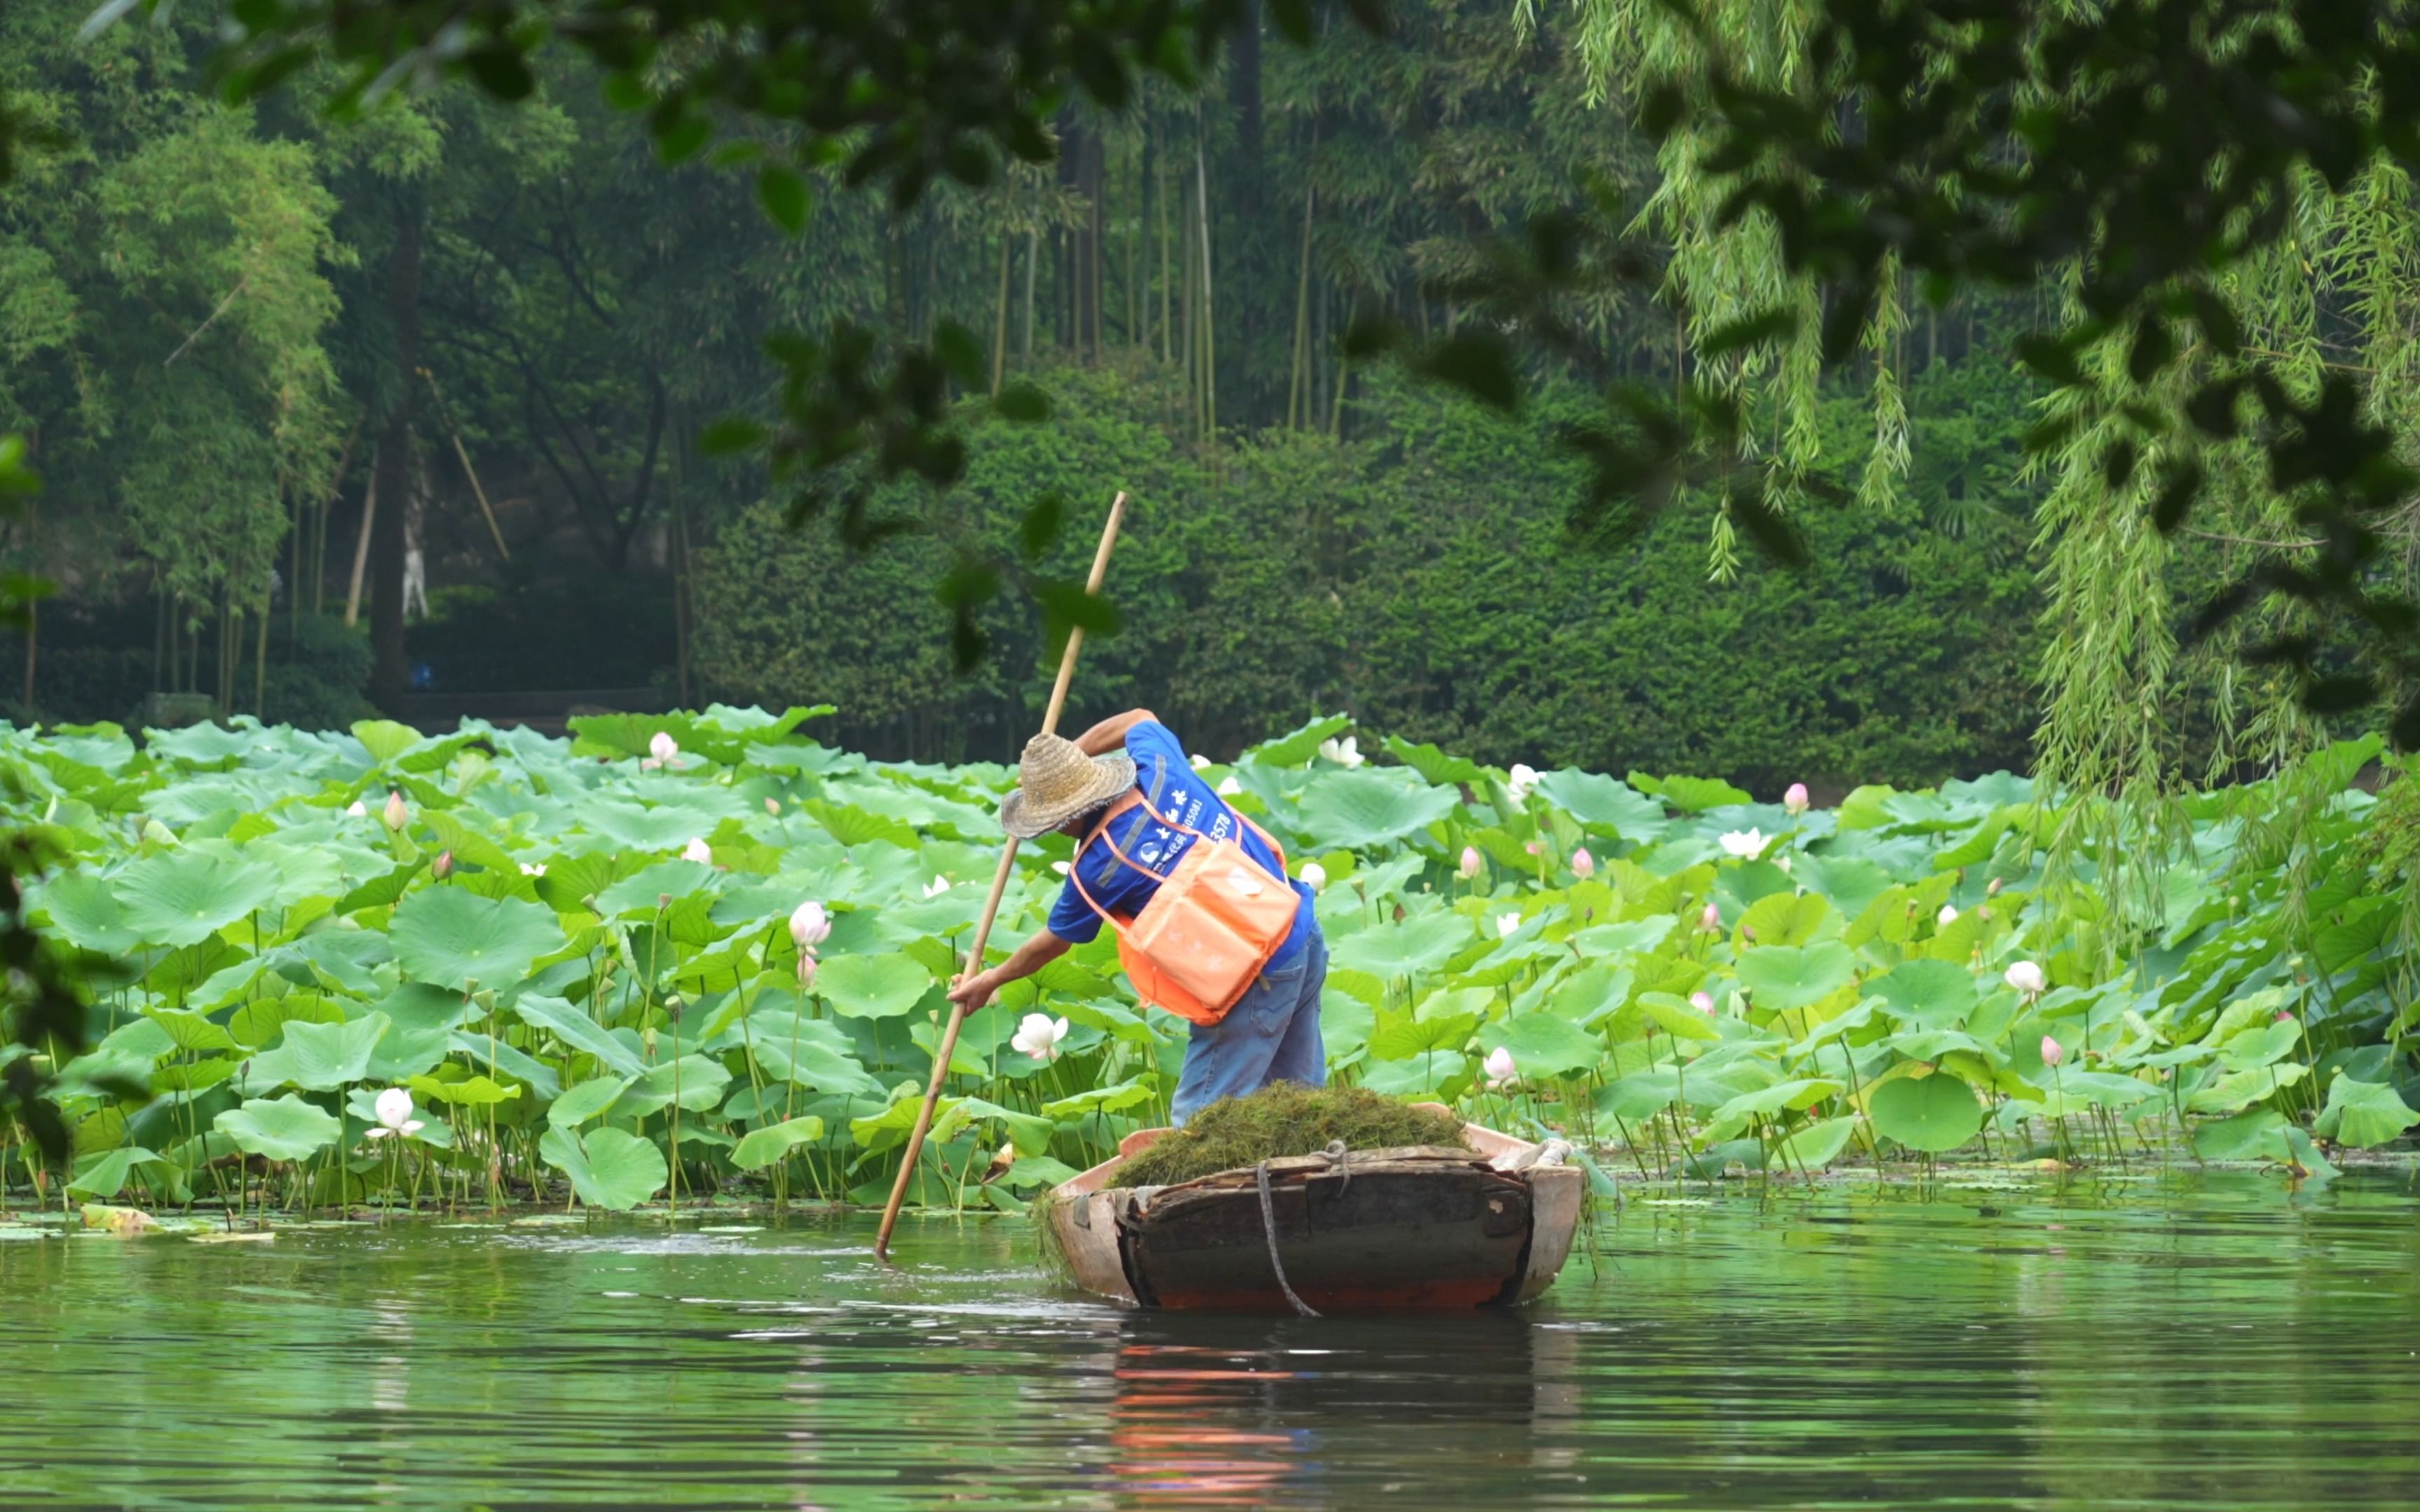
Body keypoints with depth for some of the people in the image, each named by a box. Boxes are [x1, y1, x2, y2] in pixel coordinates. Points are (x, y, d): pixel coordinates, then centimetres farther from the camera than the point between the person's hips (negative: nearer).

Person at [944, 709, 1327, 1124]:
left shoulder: (1099, 868, -14)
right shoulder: (1158, 764, -1)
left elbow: (1050, 946, 6)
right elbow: (1139, 719, 27)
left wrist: (992, 980, 23)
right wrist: (1069, 755, 26)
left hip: (1258, 977, -8)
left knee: (1200, 1121, -1)